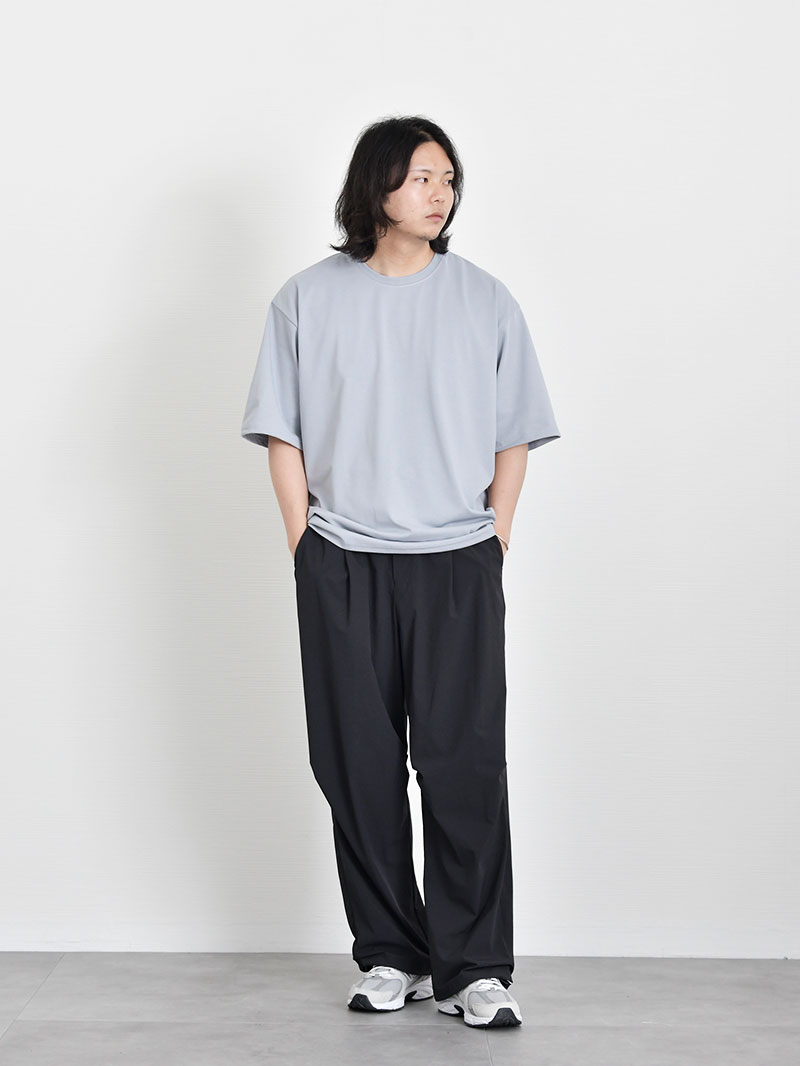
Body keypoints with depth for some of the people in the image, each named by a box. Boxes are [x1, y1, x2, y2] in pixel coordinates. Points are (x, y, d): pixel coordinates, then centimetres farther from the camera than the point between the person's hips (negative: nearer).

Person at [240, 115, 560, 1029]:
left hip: (457, 565, 0)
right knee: (359, 766, 4)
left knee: (464, 765, -4)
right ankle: (390, 955, 17)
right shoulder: (309, 299, 6)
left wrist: (497, 538, 1)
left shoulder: (483, 299, 7)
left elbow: (514, 435, 9)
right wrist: (305, 543, 0)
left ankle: (474, 969, 4)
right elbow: (283, 433, 7)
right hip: (342, 570, 1)